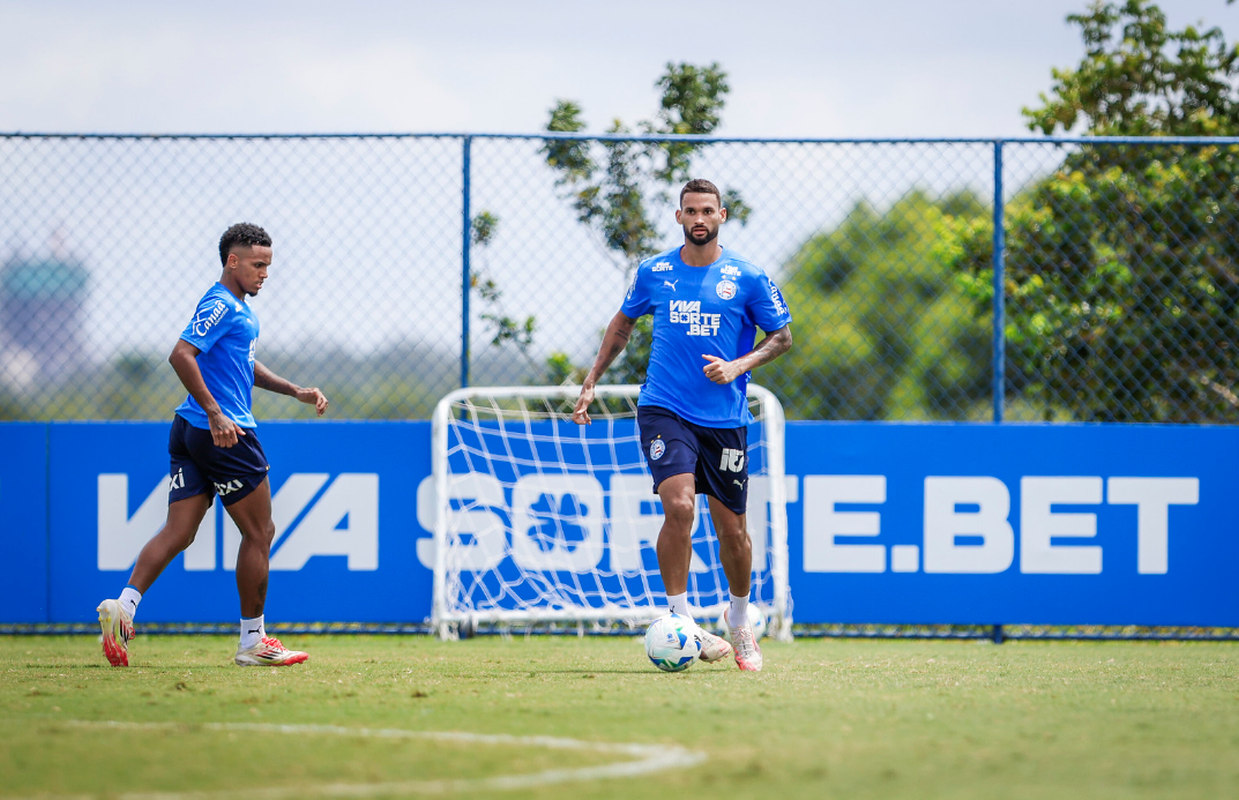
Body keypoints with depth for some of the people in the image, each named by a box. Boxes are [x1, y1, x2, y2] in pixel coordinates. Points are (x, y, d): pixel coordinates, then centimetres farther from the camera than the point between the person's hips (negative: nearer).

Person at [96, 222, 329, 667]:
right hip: (225, 433, -10)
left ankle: (124, 605, -13)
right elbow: (181, 355, -24)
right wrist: (215, 413, -29)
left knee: (178, 532, 2)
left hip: (191, 431, 10)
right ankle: (252, 642, 7)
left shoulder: (239, 309, 20)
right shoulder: (219, 305, -12)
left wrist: (295, 391, 25)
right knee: (259, 533, 1)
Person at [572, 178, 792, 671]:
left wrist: (738, 366, -10)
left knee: (731, 529, 6)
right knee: (679, 506, -22)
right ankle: (680, 621, -16)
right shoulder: (653, 273, 4)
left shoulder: (748, 278, -2)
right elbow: (623, 324, 20)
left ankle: (739, 621, 31)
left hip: (725, 420, 0)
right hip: (663, 409, 0)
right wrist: (591, 383, 16)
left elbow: (782, 336, 6)